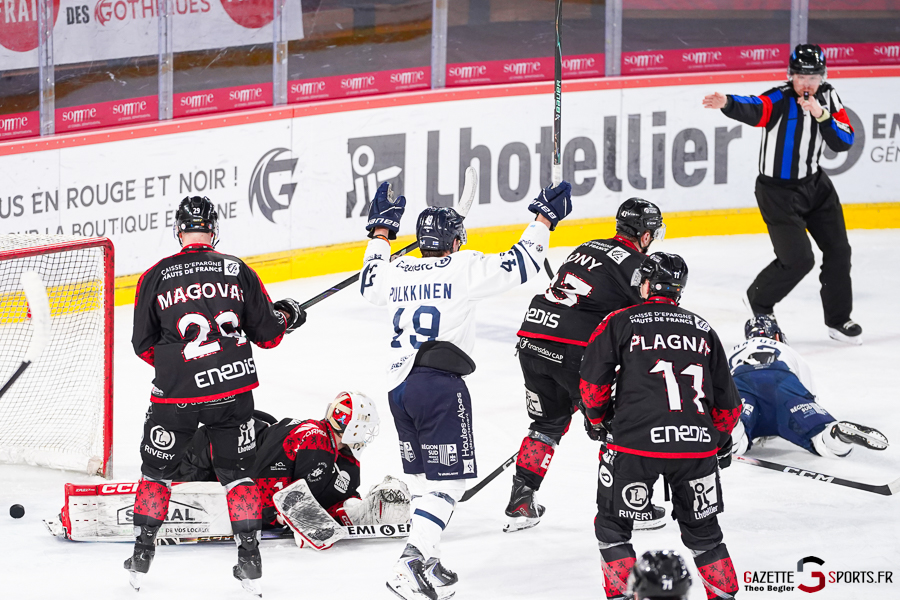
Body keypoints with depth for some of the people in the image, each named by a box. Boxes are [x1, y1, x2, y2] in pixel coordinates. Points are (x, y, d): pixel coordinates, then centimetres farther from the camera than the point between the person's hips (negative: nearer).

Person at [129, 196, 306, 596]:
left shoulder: (156, 277, -2)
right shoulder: (238, 272, 0)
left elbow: (143, 345, 5)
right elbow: (267, 334, 5)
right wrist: (285, 316, 27)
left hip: (176, 393, -1)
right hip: (232, 389, 1)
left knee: (157, 469, 18)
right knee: (237, 471, 15)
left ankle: (142, 555, 19)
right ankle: (250, 561, 9)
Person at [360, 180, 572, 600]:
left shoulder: (397, 272, 10)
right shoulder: (463, 269, -5)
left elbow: (370, 285, 33)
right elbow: (520, 265, -4)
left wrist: (380, 231, 42)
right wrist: (544, 218, 8)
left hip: (399, 384, 7)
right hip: (440, 384, -7)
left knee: (424, 477, 19)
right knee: (447, 479, -5)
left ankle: (426, 563, 22)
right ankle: (411, 565, -18)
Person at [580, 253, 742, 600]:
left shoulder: (620, 323, 5)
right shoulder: (702, 330, 16)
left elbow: (593, 380, 3)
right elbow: (725, 398, 20)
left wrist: (597, 416, 22)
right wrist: (722, 438, 36)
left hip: (636, 442, -3)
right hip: (697, 444, 3)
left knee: (612, 524, 13)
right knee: (702, 529, 19)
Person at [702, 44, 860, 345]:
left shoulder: (827, 97, -2)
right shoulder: (780, 100, -21)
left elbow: (844, 142, -7)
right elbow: (753, 109, -42)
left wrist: (821, 115, -24)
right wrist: (727, 103, -64)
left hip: (815, 184, 7)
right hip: (778, 192, -7)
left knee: (838, 250, 8)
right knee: (798, 259, -11)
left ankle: (838, 320, 24)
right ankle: (759, 299, 17)